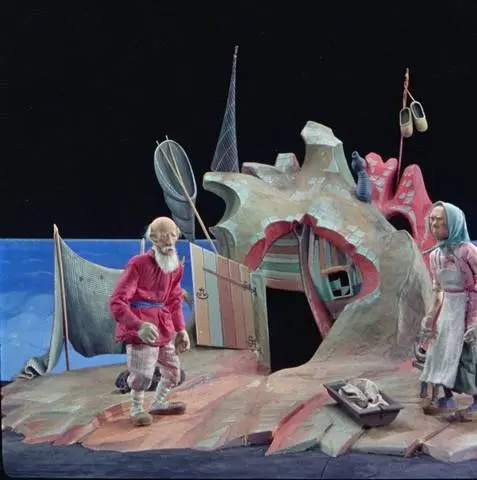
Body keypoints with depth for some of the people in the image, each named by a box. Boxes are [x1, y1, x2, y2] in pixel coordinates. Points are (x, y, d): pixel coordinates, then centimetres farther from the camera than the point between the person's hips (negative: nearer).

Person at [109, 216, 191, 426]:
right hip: (141, 326, -7)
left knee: (173, 370, 18)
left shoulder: (176, 267, 2)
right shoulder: (138, 264, -20)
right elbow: (116, 301, -24)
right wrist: (139, 326, -36)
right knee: (143, 373, -12)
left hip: (164, 326, 7)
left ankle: (159, 403, 43)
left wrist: (181, 330, 10)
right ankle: (137, 409, 18)